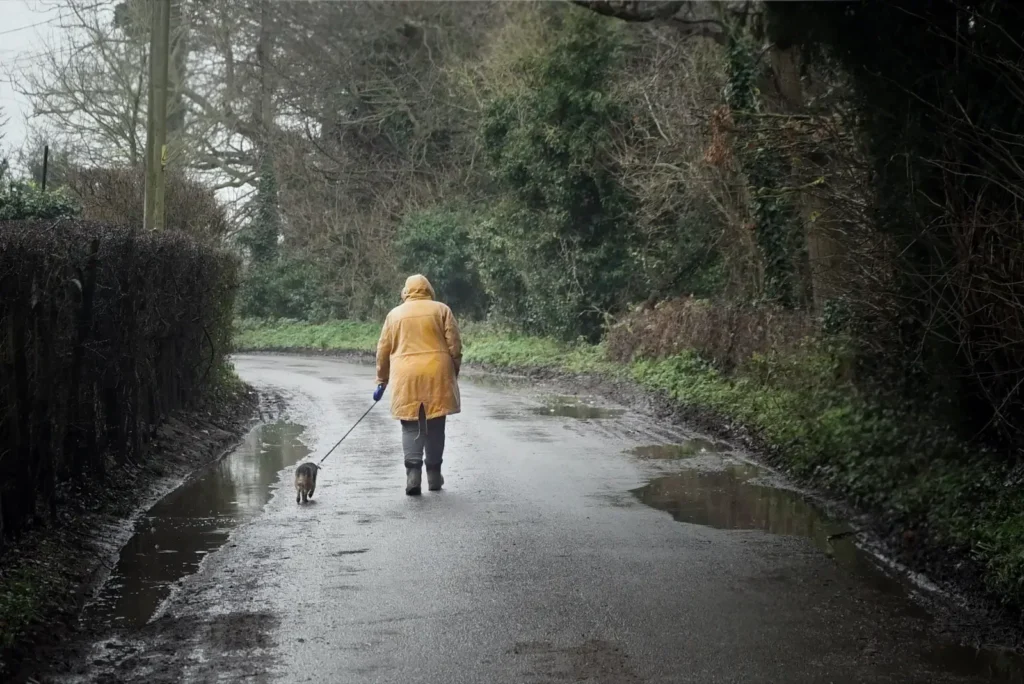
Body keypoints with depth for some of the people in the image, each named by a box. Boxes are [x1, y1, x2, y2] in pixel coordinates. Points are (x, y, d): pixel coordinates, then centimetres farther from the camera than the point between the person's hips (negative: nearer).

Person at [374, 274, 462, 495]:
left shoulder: (395, 314, 10)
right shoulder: (441, 310, 5)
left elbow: (383, 350, 10)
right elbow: (454, 344, 1)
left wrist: (382, 380, 17)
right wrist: (454, 372, 11)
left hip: (406, 377, 1)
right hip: (436, 374, 0)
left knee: (411, 427, 4)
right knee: (435, 426, 8)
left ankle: (413, 471, -12)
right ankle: (434, 475, 12)